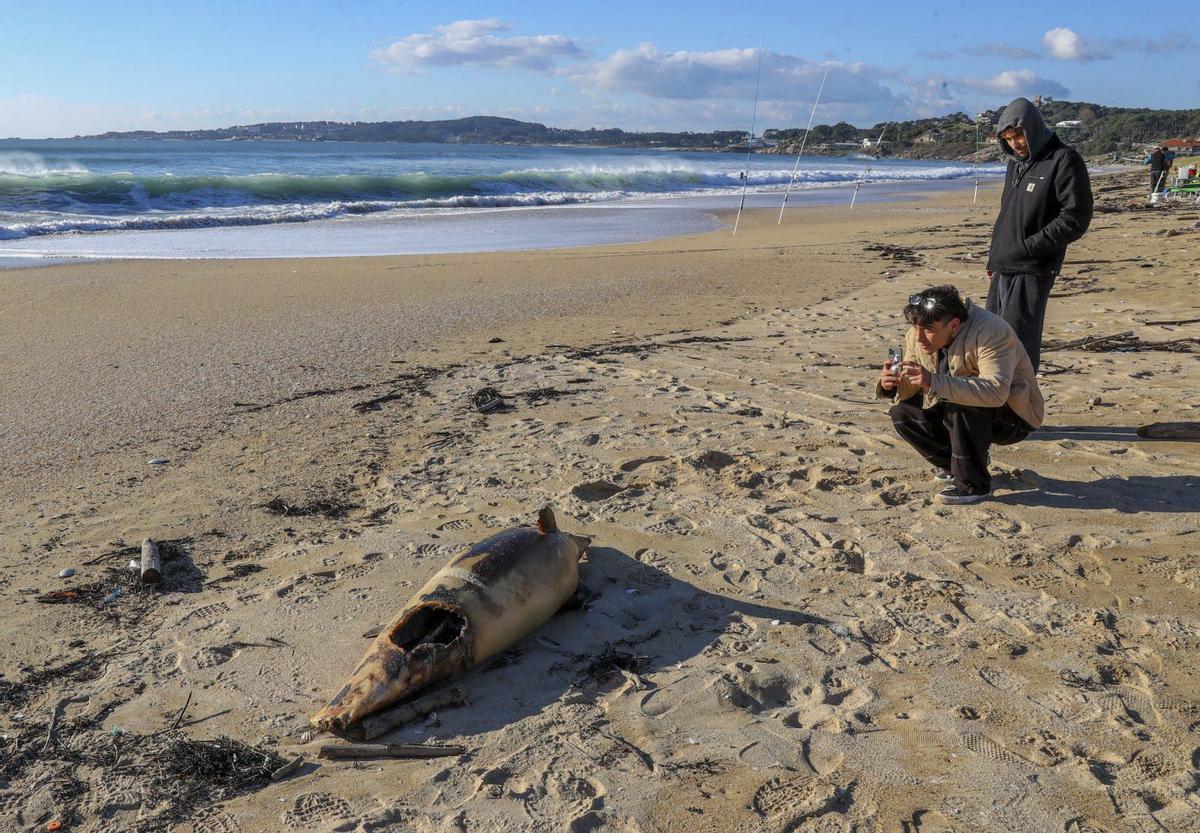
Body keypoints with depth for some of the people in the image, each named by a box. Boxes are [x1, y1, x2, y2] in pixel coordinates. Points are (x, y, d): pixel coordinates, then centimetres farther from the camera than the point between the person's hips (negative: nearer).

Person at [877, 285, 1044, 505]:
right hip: (960, 411, 7)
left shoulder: (991, 332, -30)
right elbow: (910, 389, -2)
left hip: (1014, 415, -7)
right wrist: (892, 384, -27)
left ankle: (973, 484, -17)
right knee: (902, 413, -10)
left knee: (962, 406, -36)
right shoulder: (917, 336, -9)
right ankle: (954, 468, 8)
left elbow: (996, 392, -44)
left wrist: (935, 382, -51)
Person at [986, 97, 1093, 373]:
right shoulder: (1017, 162, 18)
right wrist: (994, 255, 16)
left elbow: (1076, 218, -13)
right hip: (1002, 270, 8)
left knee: (1017, 343, -11)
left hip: (1032, 272, -8)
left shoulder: (1064, 161, -8)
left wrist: (1029, 247, -17)